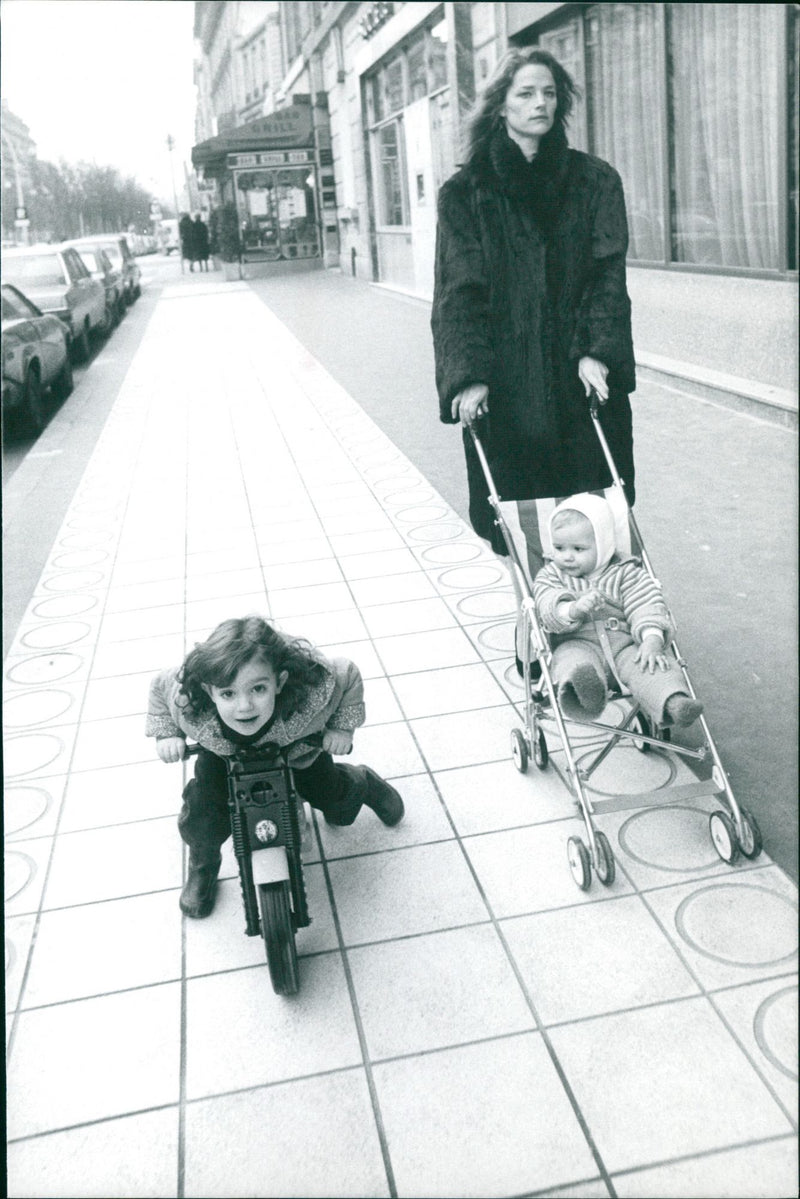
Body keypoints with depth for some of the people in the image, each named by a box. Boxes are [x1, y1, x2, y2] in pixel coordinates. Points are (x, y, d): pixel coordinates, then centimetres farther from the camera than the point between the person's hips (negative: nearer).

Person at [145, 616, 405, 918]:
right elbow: (159, 686, -15)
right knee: (201, 821, -14)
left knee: (336, 802, 10)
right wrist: (166, 734, -21)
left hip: (296, 748, 0)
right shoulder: (186, 702, -41)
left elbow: (348, 675, -22)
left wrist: (342, 727, -23)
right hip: (224, 756, 0)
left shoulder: (312, 689, -46)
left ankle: (365, 784, 50)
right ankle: (202, 867, 24)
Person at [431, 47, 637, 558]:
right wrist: (469, 375, -15)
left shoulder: (595, 180, 11)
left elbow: (608, 271, 3)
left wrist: (597, 351, -13)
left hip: (581, 378, 2)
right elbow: (459, 291, -2)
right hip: (506, 384, -1)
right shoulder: (466, 193, 5)